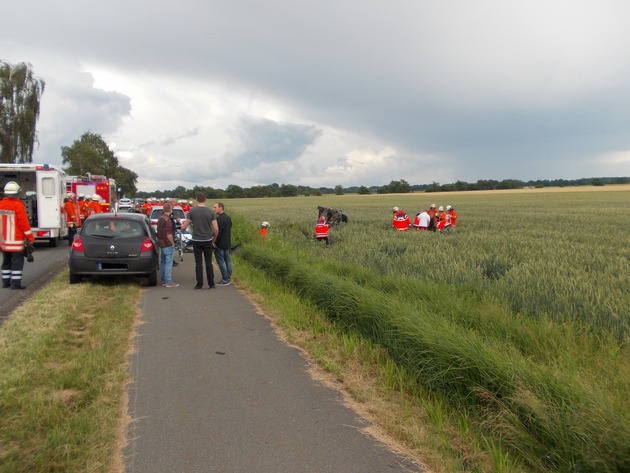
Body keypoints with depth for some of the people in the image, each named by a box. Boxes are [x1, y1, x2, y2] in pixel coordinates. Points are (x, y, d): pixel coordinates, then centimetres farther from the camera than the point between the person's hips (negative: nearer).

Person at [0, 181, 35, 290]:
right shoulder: (18, 205, -15)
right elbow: (24, 222, -15)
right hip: (16, 240, -6)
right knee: (17, 262, -2)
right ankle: (16, 283, -5)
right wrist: (30, 237, -7)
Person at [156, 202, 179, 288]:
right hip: (167, 244, -10)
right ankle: (168, 282, -6)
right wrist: (172, 243, -11)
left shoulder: (160, 219, 13)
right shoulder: (168, 220, -17)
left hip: (161, 243, 10)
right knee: (168, 262, -7)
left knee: (163, 262, 13)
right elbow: (169, 234, -21)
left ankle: (163, 281, 19)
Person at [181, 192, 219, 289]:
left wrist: (182, 228, 21)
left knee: (198, 263, 5)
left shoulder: (192, 211, -6)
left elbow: (184, 227, -3)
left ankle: (199, 284, 7)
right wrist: (213, 237, 12)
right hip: (208, 240, 1)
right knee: (209, 262, 8)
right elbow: (216, 229, -6)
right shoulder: (211, 211, -3)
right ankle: (211, 284, 11)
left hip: (196, 241, -1)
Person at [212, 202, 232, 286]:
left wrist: (214, 243, -14)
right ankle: (229, 278, 17)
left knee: (221, 261, -3)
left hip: (220, 244, -9)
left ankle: (225, 280, -2)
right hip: (228, 243, 9)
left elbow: (217, 232, -21)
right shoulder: (228, 218, 11)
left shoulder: (219, 219, -18)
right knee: (228, 260, 12)